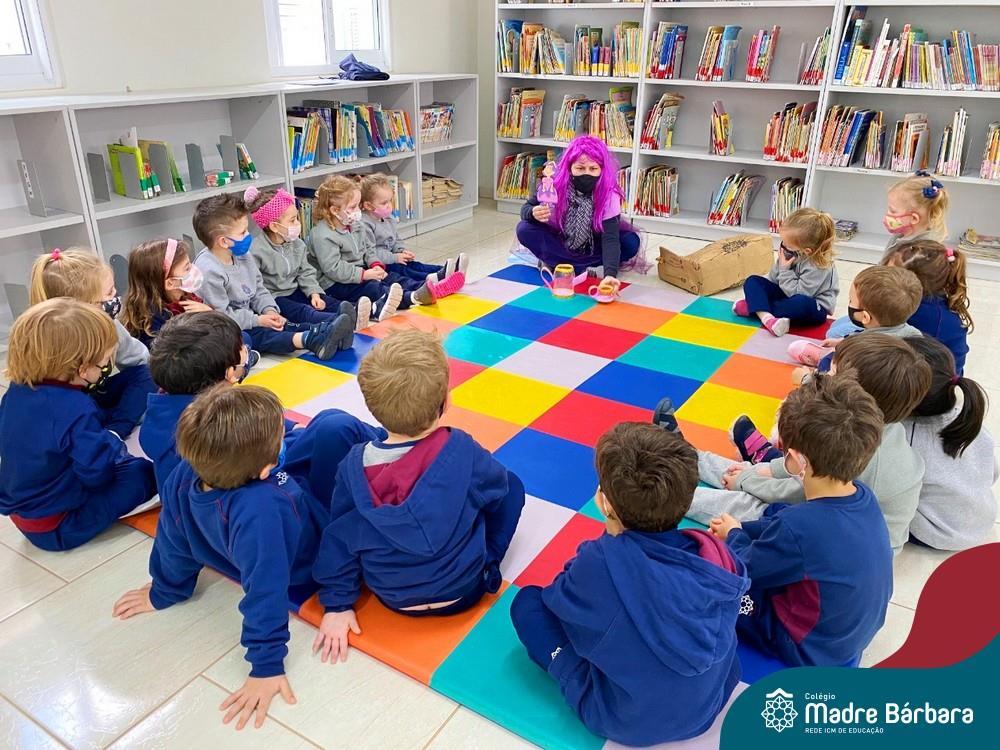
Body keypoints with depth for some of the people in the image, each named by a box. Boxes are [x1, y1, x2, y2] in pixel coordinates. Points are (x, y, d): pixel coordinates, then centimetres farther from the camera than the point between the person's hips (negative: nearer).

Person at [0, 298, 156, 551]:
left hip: (21, 508, 8)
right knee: (141, 473, -4)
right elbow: (96, 472, -27)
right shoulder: (76, 410, -31)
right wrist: (113, 446, -6)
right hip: (57, 528, -8)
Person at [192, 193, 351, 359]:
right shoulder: (208, 271, -24)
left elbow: (258, 290, 12)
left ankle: (321, 331, -32)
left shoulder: (242, 255, 4)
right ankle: (308, 340, -48)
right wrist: (258, 320, -19)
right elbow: (221, 316, -23)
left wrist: (269, 310, -7)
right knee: (263, 334, -26)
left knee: (279, 324, -11)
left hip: (247, 319, 8)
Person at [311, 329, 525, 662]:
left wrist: (337, 604, 4)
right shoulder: (464, 452, -24)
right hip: (462, 591, -2)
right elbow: (497, 487, -3)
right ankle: (485, 566, 14)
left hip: (392, 597, 2)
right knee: (511, 485, 11)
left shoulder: (355, 463, -18)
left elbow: (339, 536, -8)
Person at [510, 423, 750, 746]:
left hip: (628, 723, -4)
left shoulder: (601, 562, -31)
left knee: (528, 602, 2)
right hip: (709, 707, 5)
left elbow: (559, 596, -8)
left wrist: (612, 538, -4)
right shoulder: (714, 553, -19)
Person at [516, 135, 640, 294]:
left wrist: (610, 273, -54)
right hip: (560, 242, 1)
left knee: (631, 242, -27)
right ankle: (587, 269, -23)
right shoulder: (555, 185, -24)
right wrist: (534, 213, -39)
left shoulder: (609, 194, -28)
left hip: (593, 248, -1)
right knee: (525, 230, -25)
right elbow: (526, 208, -13)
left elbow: (611, 238, -37)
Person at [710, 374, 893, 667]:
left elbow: (743, 572, -17)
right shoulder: (864, 496, -15)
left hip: (809, 650, -7)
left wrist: (733, 535, 2)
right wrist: (741, 529, 4)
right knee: (774, 512, 14)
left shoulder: (796, 528, -38)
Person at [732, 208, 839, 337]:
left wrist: (785, 270, -25)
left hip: (813, 308, -7)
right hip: (788, 295, 7)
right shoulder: (791, 252, -8)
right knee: (752, 281, -8)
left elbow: (797, 294, -27)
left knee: (802, 304, -42)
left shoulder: (817, 267, -27)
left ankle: (755, 308, -27)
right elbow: (773, 279, 5)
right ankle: (766, 317, -33)